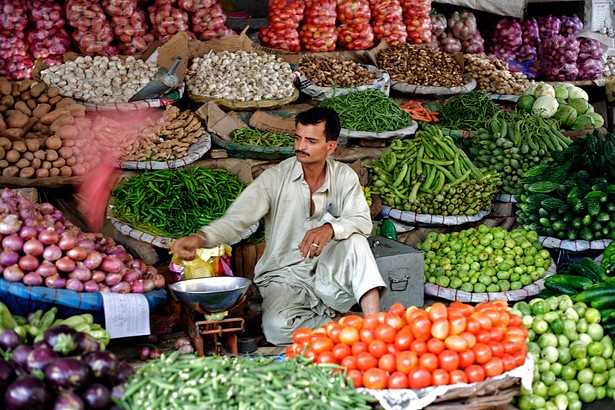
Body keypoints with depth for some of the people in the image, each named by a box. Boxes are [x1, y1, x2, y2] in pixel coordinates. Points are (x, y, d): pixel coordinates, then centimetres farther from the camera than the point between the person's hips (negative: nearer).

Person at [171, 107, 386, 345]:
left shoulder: (344, 177, 1)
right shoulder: (275, 178, -7)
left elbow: (363, 220, -11)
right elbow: (237, 218, -17)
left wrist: (330, 229, -33)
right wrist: (201, 238, -38)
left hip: (328, 273, 2)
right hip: (284, 276, -1)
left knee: (355, 240, -29)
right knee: (278, 328, -33)